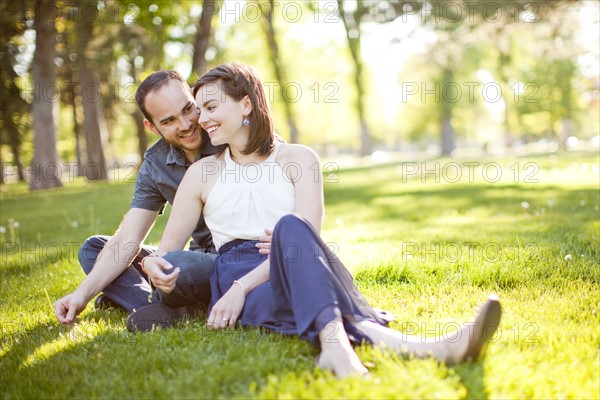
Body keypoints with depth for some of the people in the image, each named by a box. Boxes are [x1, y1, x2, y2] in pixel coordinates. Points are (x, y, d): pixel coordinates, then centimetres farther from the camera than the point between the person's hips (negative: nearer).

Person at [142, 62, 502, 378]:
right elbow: (168, 250, 16)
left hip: (297, 275, 0)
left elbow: (305, 235, -7)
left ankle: (335, 342, -61)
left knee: (290, 227, -35)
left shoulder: (298, 159, 8)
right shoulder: (201, 173, 15)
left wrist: (242, 286, -16)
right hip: (234, 281, 0)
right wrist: (153, 263, -9)